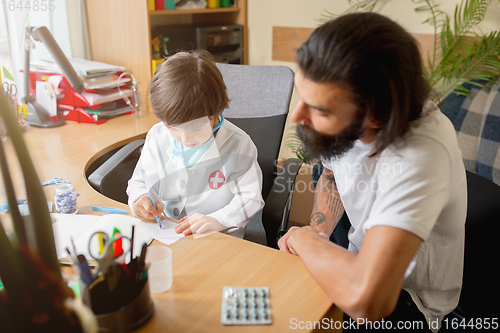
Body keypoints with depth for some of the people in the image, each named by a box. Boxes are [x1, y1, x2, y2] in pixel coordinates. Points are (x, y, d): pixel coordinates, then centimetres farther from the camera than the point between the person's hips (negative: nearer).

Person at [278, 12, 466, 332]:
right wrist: (318, 235, -9)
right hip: (362, 260, 6)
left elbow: (364, 301, -48)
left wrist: (304, 239, -28)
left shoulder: (420, 154, -38)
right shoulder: (342, 116, -16)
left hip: (407, 294, -6)